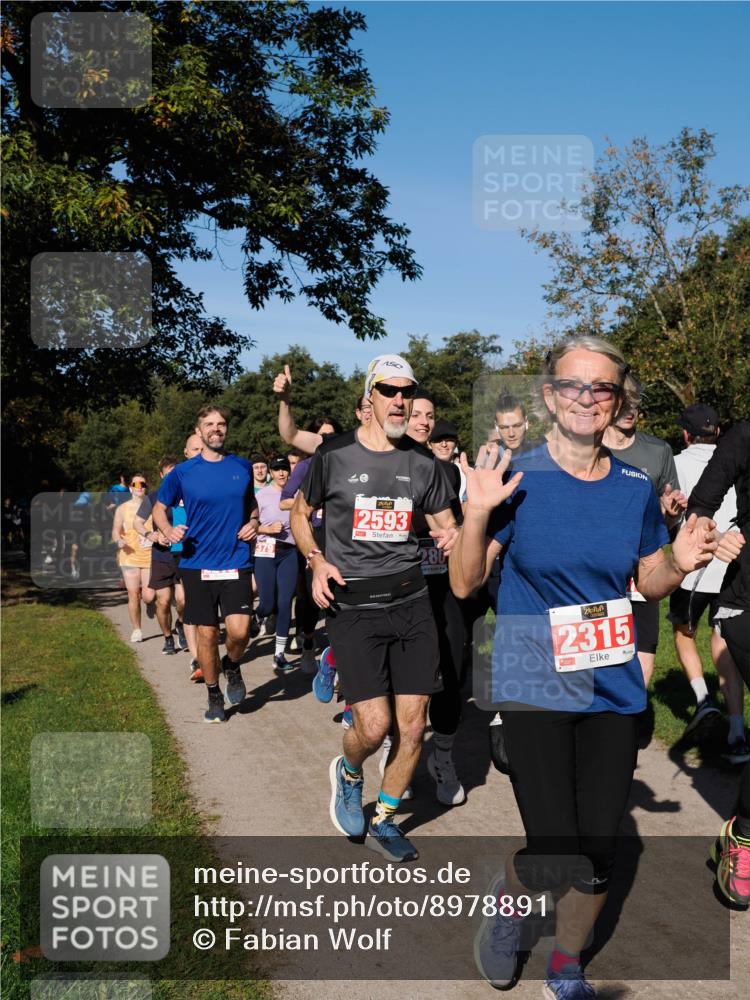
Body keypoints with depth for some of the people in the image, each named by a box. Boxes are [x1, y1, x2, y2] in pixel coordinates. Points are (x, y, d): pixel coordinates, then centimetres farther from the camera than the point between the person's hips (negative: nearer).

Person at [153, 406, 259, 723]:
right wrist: (168, 531, -10)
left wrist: (254, 522, 1)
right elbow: (159, 508, 10)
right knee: (207, 634, 5)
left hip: (236, 563, 0)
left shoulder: (242, 467, 5)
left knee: (239, 631, -13)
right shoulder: (183, 472, -1)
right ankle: (214, 696, 25)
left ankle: (232, 666, 21)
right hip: (197, 565, 0)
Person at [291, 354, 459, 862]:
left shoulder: (423, 462, 6)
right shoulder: (334, 455, -1)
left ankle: (383, 819, 28)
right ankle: (348, 772, 25)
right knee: (375, 726, -11)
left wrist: (456, 537, -11)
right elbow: (300, 515, 12)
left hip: (411, 601, 3)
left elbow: (446, 525, 13)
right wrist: (317, 560, -6)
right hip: (353, 606, -3)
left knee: (413, 726, 3)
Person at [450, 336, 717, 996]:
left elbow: (648, 582, 14)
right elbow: (464, 583, -6)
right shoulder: (517, 479, -8)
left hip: (613, 691, 4)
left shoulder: (636, 488, 2)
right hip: (536, 688, -4)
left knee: (599, 854, 10)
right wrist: (478, 513, -23)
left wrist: (681, 564, -8)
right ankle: (509, 899, 28)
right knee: (556, 861, -9)